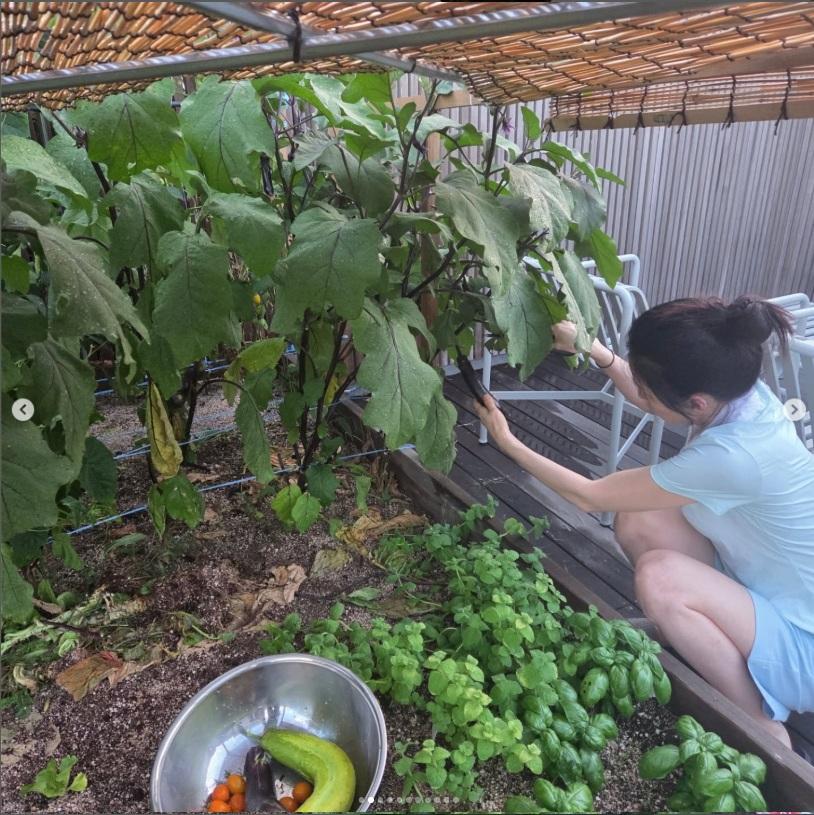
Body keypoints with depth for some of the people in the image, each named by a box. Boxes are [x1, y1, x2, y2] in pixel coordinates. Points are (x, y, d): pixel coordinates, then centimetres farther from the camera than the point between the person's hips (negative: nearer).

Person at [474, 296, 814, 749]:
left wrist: (508, 443, -15)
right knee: (636, 523, -8)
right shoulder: (736, 391, -15)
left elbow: (590, 497, -25)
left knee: (660, 578, -29)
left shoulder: (731, 456, -38)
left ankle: (762, 727, -4)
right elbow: (649, 395, 9)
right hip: (758, 579, 7)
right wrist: (592, 348, -6)